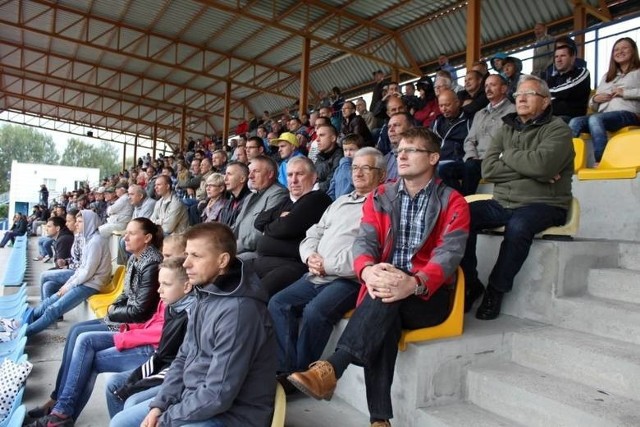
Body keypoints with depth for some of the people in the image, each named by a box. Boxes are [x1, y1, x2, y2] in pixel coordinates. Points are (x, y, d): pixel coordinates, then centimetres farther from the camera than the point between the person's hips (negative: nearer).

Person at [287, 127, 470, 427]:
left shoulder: (453, 203, 2)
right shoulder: (379, 197, 12)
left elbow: (449, 253, -12)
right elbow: (365, 241, -1)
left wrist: (414, 283, -33)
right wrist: (368, 270, -27)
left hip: (429, 295, -1)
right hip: (384, 289, 2)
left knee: (389, 301, -36)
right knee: (383, 321, -33)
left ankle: (330, 369, -39)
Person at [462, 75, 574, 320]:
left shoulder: (557, 129, -1)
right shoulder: (506, 129, 15)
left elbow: (542, 164, -22)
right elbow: (487, 170, 0)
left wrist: (508, 155, -5)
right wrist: (529, 170, -11)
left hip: (543, 205, -4)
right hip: (502, 203, 5)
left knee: (518, 227, -36)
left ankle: (496, 290, -15)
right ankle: (470, 284, -6)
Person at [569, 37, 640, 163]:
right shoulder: (606, 77, 32)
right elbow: (593, 107, 27)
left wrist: (625, 92, -8)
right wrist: (595, 99, 5)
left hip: (627, 114, -5)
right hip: (602, 117, 5)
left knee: (595, 119, -36)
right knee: (575, 122, -26)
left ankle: (602, 163, -42)